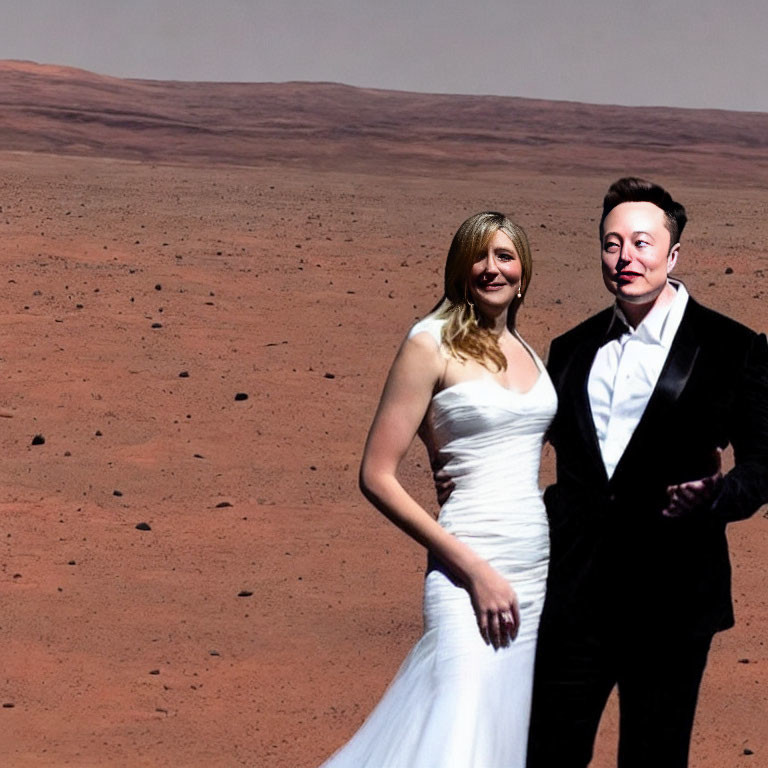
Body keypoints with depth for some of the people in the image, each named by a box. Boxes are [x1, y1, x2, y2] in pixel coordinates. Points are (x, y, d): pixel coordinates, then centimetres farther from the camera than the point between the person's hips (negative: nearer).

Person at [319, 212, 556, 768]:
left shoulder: (526, 352, 13)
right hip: (474, 574, -7)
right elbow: (376, 476, -11)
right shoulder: (433, 344, -6)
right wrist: (474, 569, -15)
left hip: (539, 574, 7)